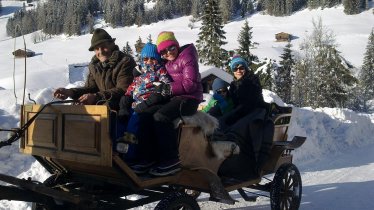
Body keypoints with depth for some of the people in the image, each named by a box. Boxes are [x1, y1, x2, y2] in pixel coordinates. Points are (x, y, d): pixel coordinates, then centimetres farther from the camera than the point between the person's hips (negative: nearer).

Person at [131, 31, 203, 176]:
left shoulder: (187, 57, -5)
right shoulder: (166, 63, 18)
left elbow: (191, 84, -15)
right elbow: (165, 84, 18)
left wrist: (169, 88, -21)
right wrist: (161, 88, -6)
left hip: (189, 99, -8)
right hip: (172, 98, 8)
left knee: (160, 116, -30)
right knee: (145, 114, -12)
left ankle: (172, 161, -24)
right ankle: (148, 158, -11)